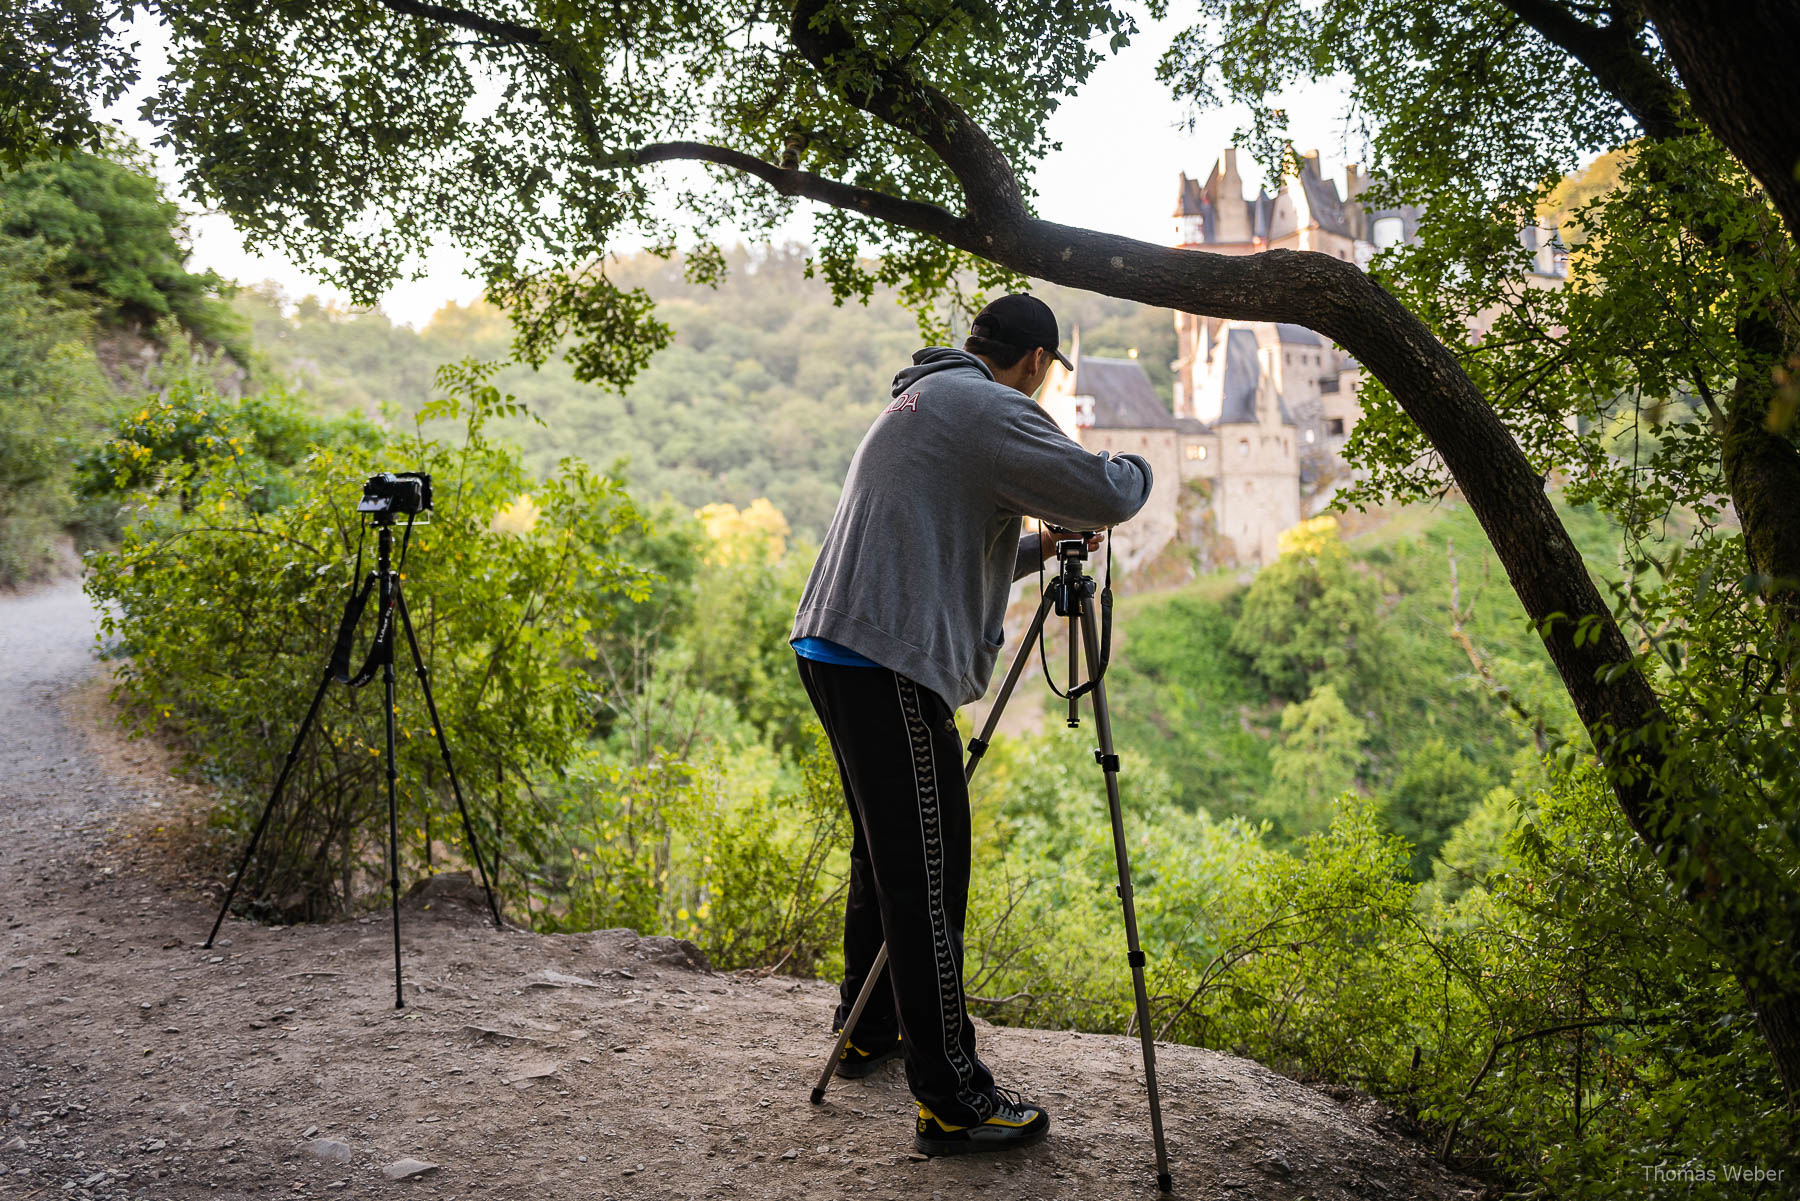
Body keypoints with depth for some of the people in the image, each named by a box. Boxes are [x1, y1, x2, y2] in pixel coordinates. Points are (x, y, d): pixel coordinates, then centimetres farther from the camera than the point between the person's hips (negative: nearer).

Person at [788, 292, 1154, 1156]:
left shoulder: (917, 403, 25)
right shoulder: (987, 410, -7)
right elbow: (1103, 499, -14)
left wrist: (1037, 548, 24)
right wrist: (1131, 469, 7)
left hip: (832, 649, 11)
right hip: (887, 663, -11)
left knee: (890, 851, 21)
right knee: (926, 871, -6)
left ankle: (867, 1031, 35)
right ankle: (950, 1100, 1)